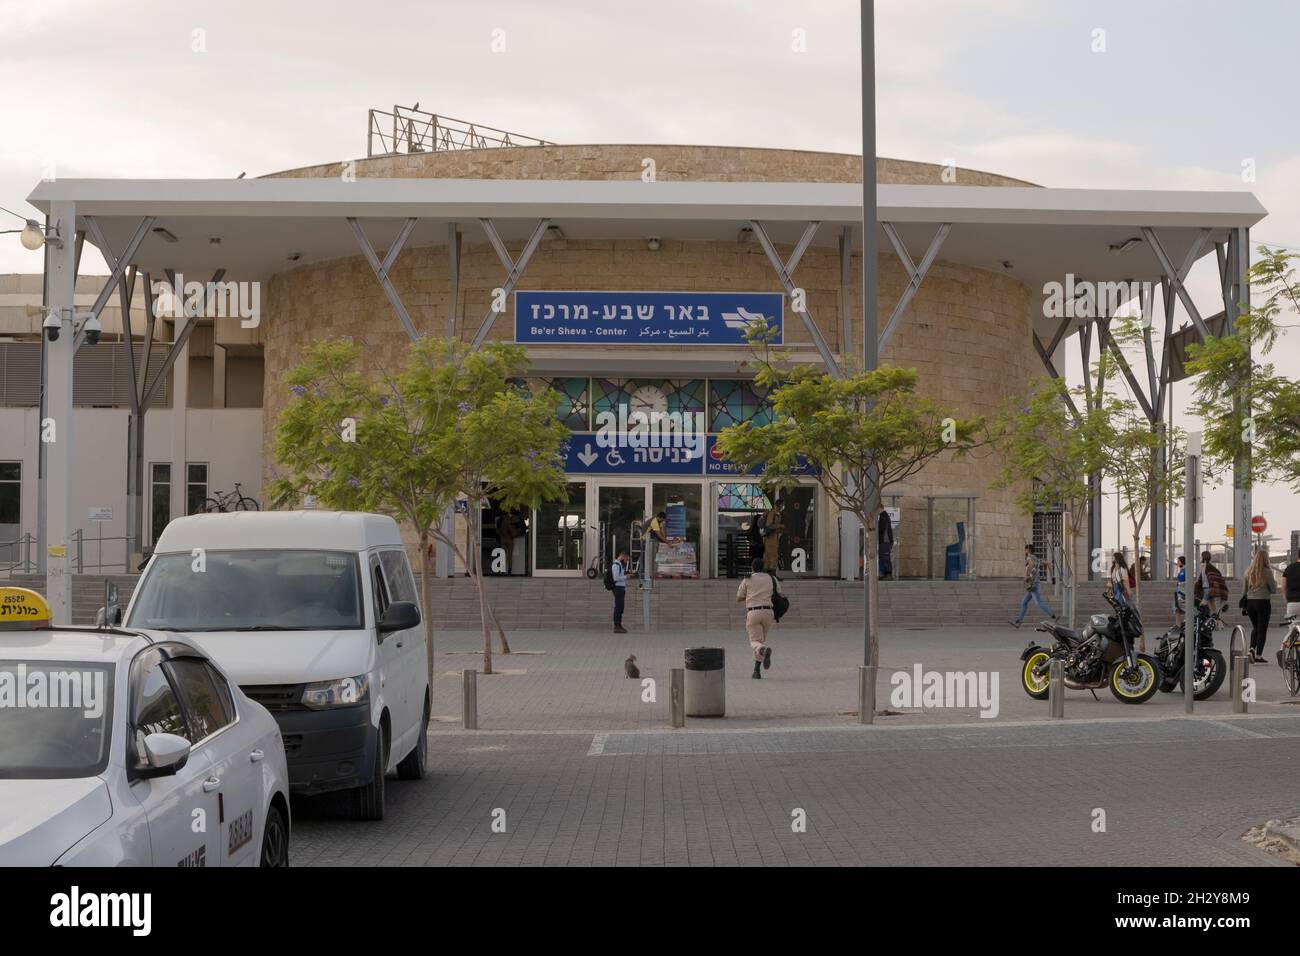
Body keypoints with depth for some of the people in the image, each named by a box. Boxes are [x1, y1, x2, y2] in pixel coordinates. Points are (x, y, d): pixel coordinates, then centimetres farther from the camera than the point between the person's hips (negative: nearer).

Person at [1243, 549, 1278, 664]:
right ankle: (1258, 656, 3)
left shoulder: (1248, 571, 3)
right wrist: (1275, 582, 14)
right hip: (1263, 602, -4)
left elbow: (1245, 589, 9)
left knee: (1255, 628, 20)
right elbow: (1273, 590, -6)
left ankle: (1252, 648, 1)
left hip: (1250, 602, 4)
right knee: (1262, 629, 4)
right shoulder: (1267, 571, -11)